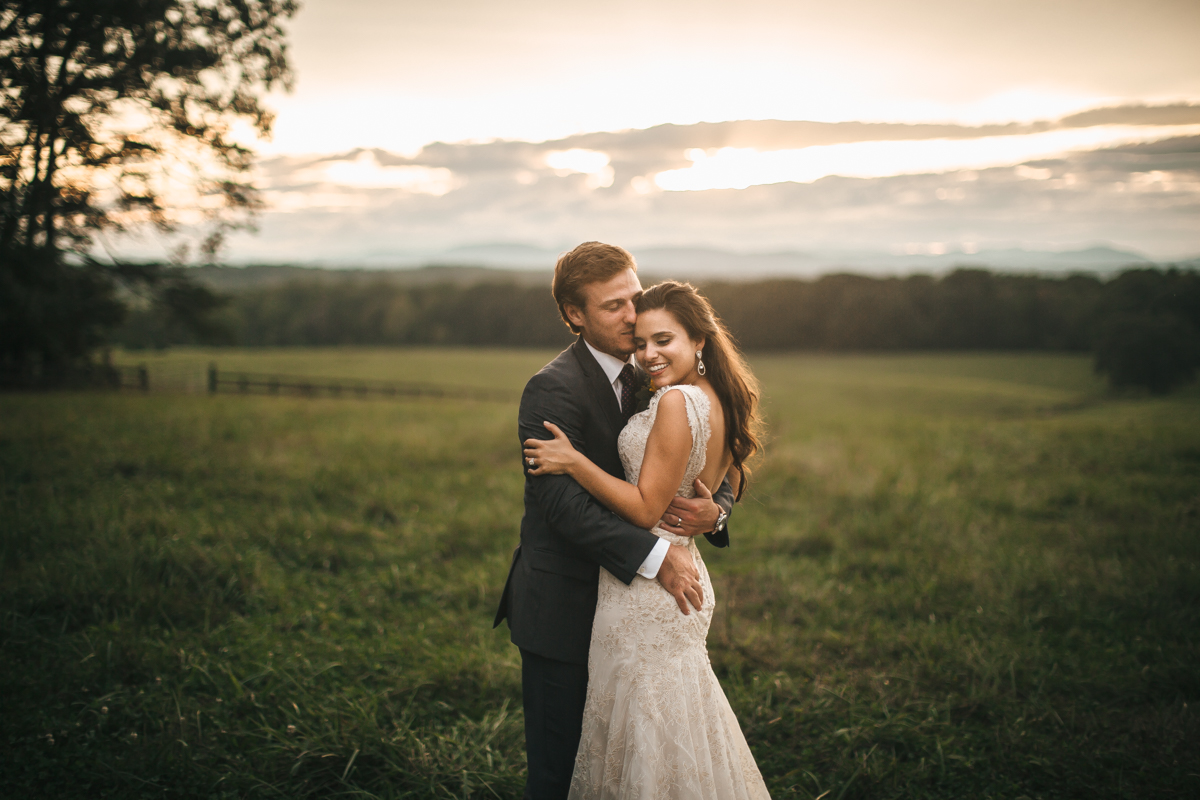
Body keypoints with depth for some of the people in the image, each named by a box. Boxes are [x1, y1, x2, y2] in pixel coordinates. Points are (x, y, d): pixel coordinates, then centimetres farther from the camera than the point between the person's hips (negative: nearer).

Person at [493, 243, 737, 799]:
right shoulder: (552, 389, -16)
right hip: (562, 612, -7)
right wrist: (655, 556, -28)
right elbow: (564, 503, -26)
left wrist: (715, 509, -15)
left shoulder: (645, 381, 7)